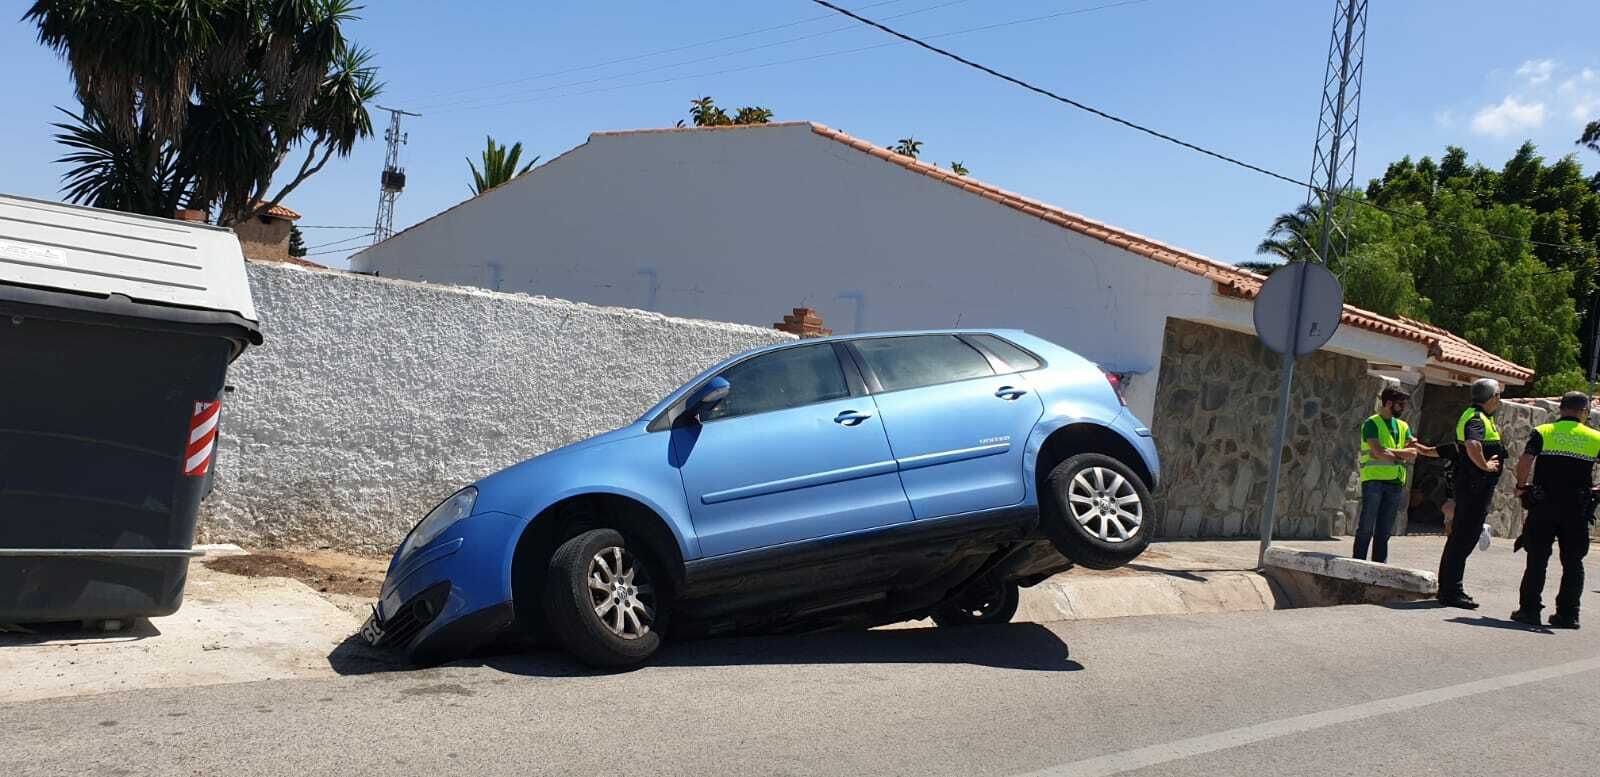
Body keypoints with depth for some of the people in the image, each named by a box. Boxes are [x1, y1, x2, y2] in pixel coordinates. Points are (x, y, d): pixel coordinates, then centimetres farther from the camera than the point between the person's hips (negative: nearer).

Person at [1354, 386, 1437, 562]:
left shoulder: (1402, 426, 18)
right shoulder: (1372, 424, -4)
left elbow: (1418, 448, 7)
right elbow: (1378, 451, -15)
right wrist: (1402, 453, -8)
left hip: (1395, 483, 6)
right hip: (1374, 480, -6)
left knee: (1384, 530, 7)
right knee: (1366, 527, -6)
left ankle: (1379, 566, 11)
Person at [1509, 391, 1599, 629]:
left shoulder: (1542, 433, 1)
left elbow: (1524, 462, -12)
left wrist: (1521, 486, 2)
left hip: (1543, 505, 0)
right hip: (1577, 509, 1)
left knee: (1537, 559, 6)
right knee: (1573, 562, 11)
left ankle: (1530, 609, 6)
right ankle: (1568, 614, 11)